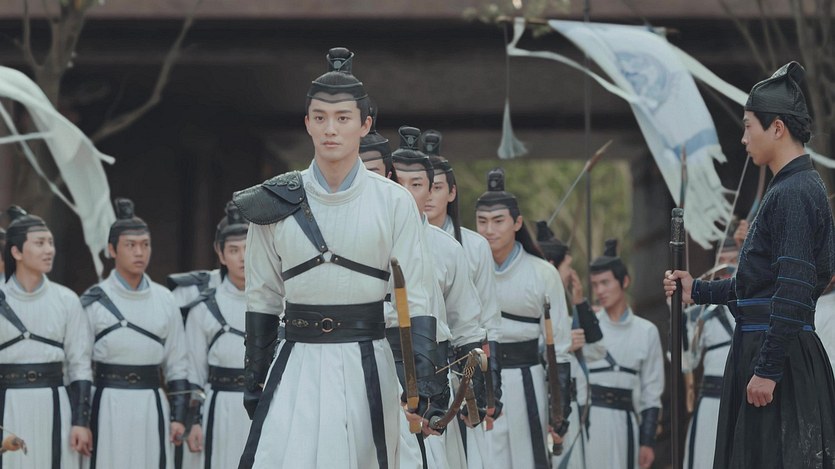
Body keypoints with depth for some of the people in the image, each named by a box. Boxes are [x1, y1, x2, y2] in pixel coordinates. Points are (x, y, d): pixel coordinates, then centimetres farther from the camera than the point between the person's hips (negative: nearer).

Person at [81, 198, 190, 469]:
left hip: (152, 406, 3)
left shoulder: (165, 300, 8)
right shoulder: (94, 302, 0)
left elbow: (177, 364, 11)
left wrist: (179, 416, 4)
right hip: (109, 407, -2)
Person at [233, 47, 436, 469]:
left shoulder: (393, 203, -1)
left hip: (366, 368, -1)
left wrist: (421, 382, -11)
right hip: (299, 367, 1)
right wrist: (253, 383, 10)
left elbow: (416, 299, -2)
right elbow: (262, 300, 10)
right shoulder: (275, 204, 3)